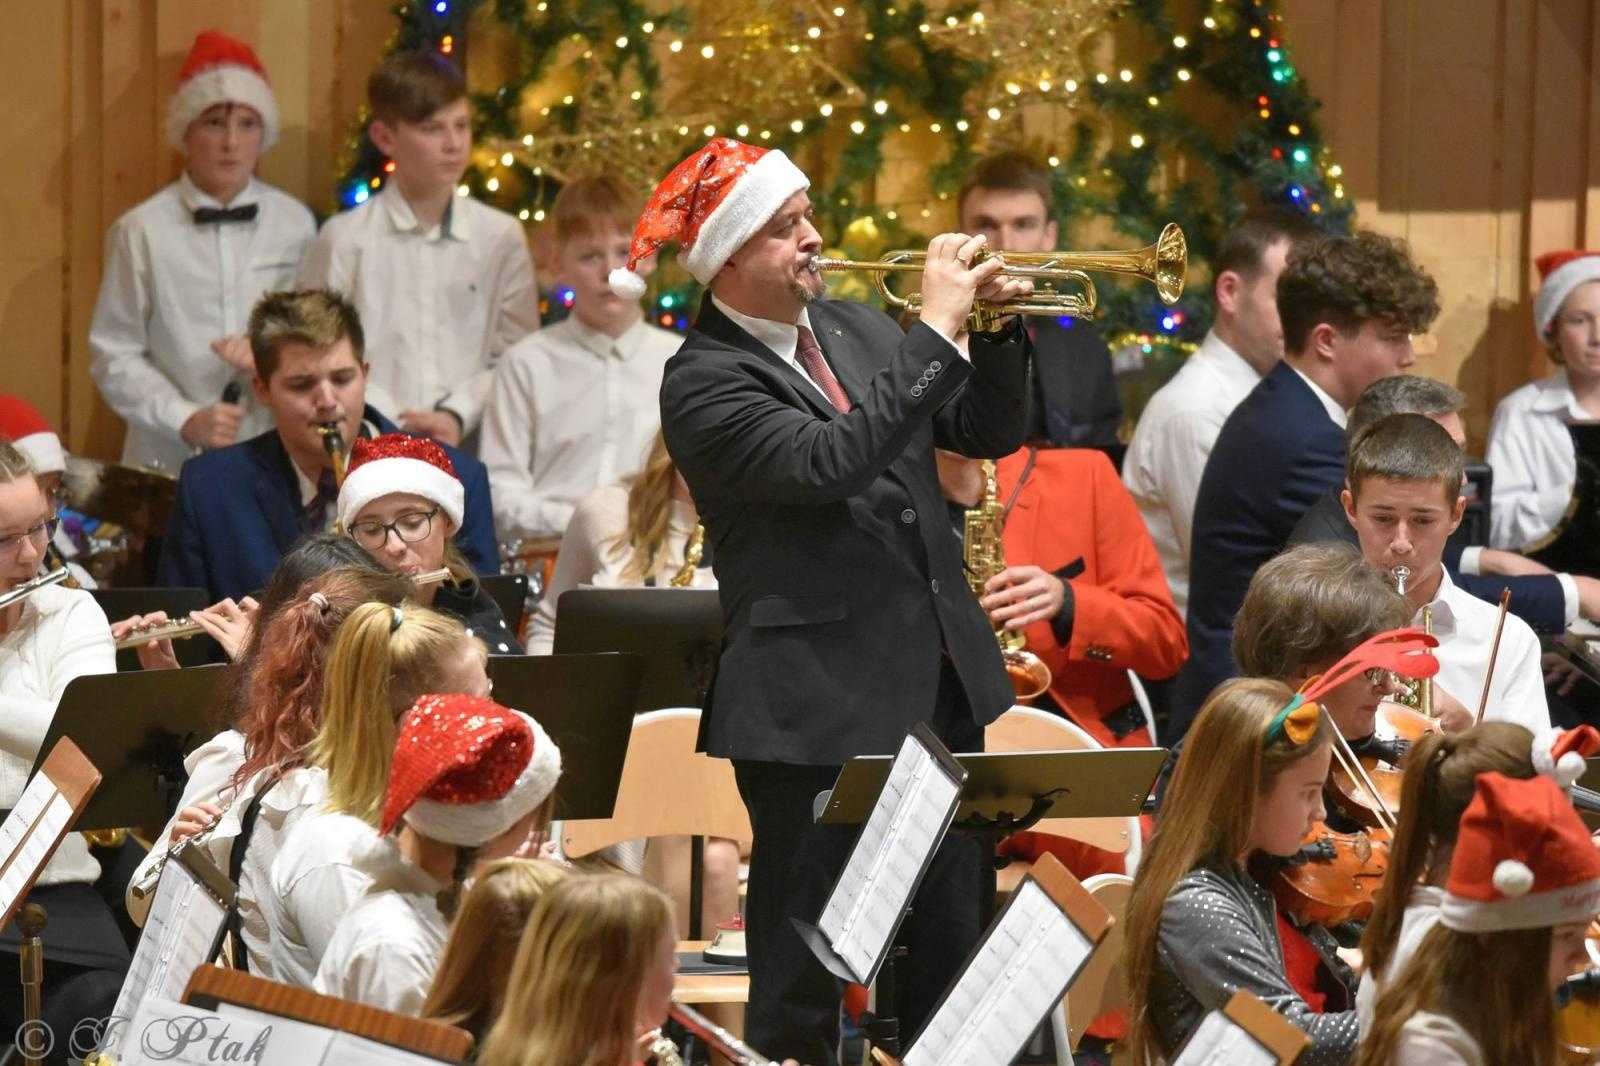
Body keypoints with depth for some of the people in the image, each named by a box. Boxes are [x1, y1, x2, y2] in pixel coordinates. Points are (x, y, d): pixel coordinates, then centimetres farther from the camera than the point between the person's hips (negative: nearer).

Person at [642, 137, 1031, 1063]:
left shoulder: (855, 329, 10)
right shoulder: (704, 383, -12)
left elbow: (988, 432, 14)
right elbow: (827, 464, -26)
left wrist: (1001, 330, -4)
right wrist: (938, 331, -24)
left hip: (939, 684, 7)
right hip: (823, 707, -7)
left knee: (948, 951, 14)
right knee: (803, 984, -1)